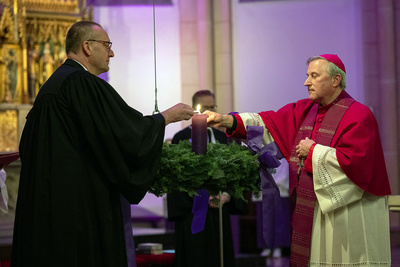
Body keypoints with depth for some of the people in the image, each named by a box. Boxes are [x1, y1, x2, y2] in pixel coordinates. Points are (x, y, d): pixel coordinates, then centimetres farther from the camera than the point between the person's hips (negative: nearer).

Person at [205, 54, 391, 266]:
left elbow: (354, 160, -19)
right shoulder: (305, 110, 14)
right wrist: (228, 121, -5)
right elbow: (270, 123, 7)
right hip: (307, 212, 7)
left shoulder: (359, 115, -8)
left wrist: (313, 151, -10)